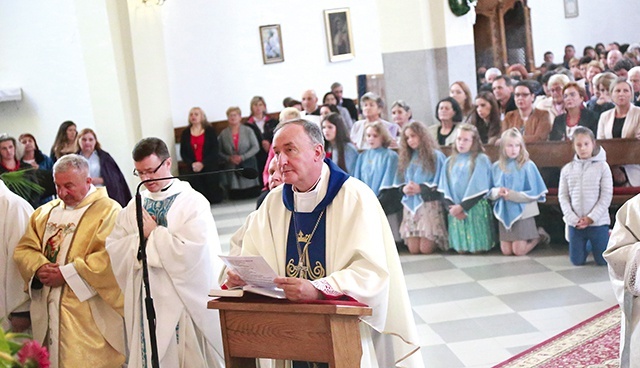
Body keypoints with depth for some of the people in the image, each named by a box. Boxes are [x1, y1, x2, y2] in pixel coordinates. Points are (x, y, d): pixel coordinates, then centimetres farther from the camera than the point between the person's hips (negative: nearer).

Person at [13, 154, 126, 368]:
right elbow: (23, 249, 11)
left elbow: (110, 256, -18)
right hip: (47, 309, 6)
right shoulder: (45, 212, 16)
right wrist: (40, 268, -10)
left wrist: (66, 274, -17)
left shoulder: (108, 211, -6)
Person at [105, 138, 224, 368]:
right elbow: (113, 249, 4)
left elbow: (190, 251, -19)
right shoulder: (134, 207, 11)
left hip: (184, 301, -5)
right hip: (146, 303, 5)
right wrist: (140, 236, -11)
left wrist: (153, 232, -10)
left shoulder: (194, 202, -7)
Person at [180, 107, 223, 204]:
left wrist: (203, 163, -14)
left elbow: (215, 150, -3)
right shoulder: (185, 133, 12)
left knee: (214, 197, -5)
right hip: (193, 168, 2)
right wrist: (191, 164, -11)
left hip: (209, 166, -2)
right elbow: (183, 153, 8)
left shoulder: (210, 131, 5)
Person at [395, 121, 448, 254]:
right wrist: (404, 188, -9)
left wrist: (421, 188, -18)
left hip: (430, 203, -5)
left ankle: (436, 241, 23)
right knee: (413, 249, -4)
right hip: (410, 204, 5)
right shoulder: (405, 158, 16)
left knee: (426, 249, -9)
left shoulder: (436, 156, 0)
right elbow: (399, 182, 14)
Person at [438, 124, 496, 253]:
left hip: (475, 208, -4)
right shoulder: (450, 162, 11)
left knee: (477, 248, -5)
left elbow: (478, 188, -10)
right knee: (460, 249, 1)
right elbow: (444, 187, 5)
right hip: (455, 209, 4)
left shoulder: (481, 160, -4)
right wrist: (451, 206, -10)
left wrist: (462, 206, -11)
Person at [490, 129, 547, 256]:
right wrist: (497, 192, -17)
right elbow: (490, 193, 6)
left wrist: (512, 195, -19)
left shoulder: (528, 166, -8)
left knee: (519, 251, -4)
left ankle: (536, 237, 26)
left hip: (523, 212, -4)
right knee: (506, 251, 5)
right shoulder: (497, 167, 2)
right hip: (504, 213, 4)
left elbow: (534, 193, -10)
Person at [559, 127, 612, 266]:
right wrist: (573, 219, -11)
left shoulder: (602, 167, -5)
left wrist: (591, 218, -13)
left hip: (598, 222, -2)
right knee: (577, 261, 6)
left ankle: (609, 239, 34)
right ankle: (587, 244, 38)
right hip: (575, 223, 2)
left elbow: (606, 196, -8)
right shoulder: (567, 169, 3)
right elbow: (563, 196, 1)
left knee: (603, 261, 3)